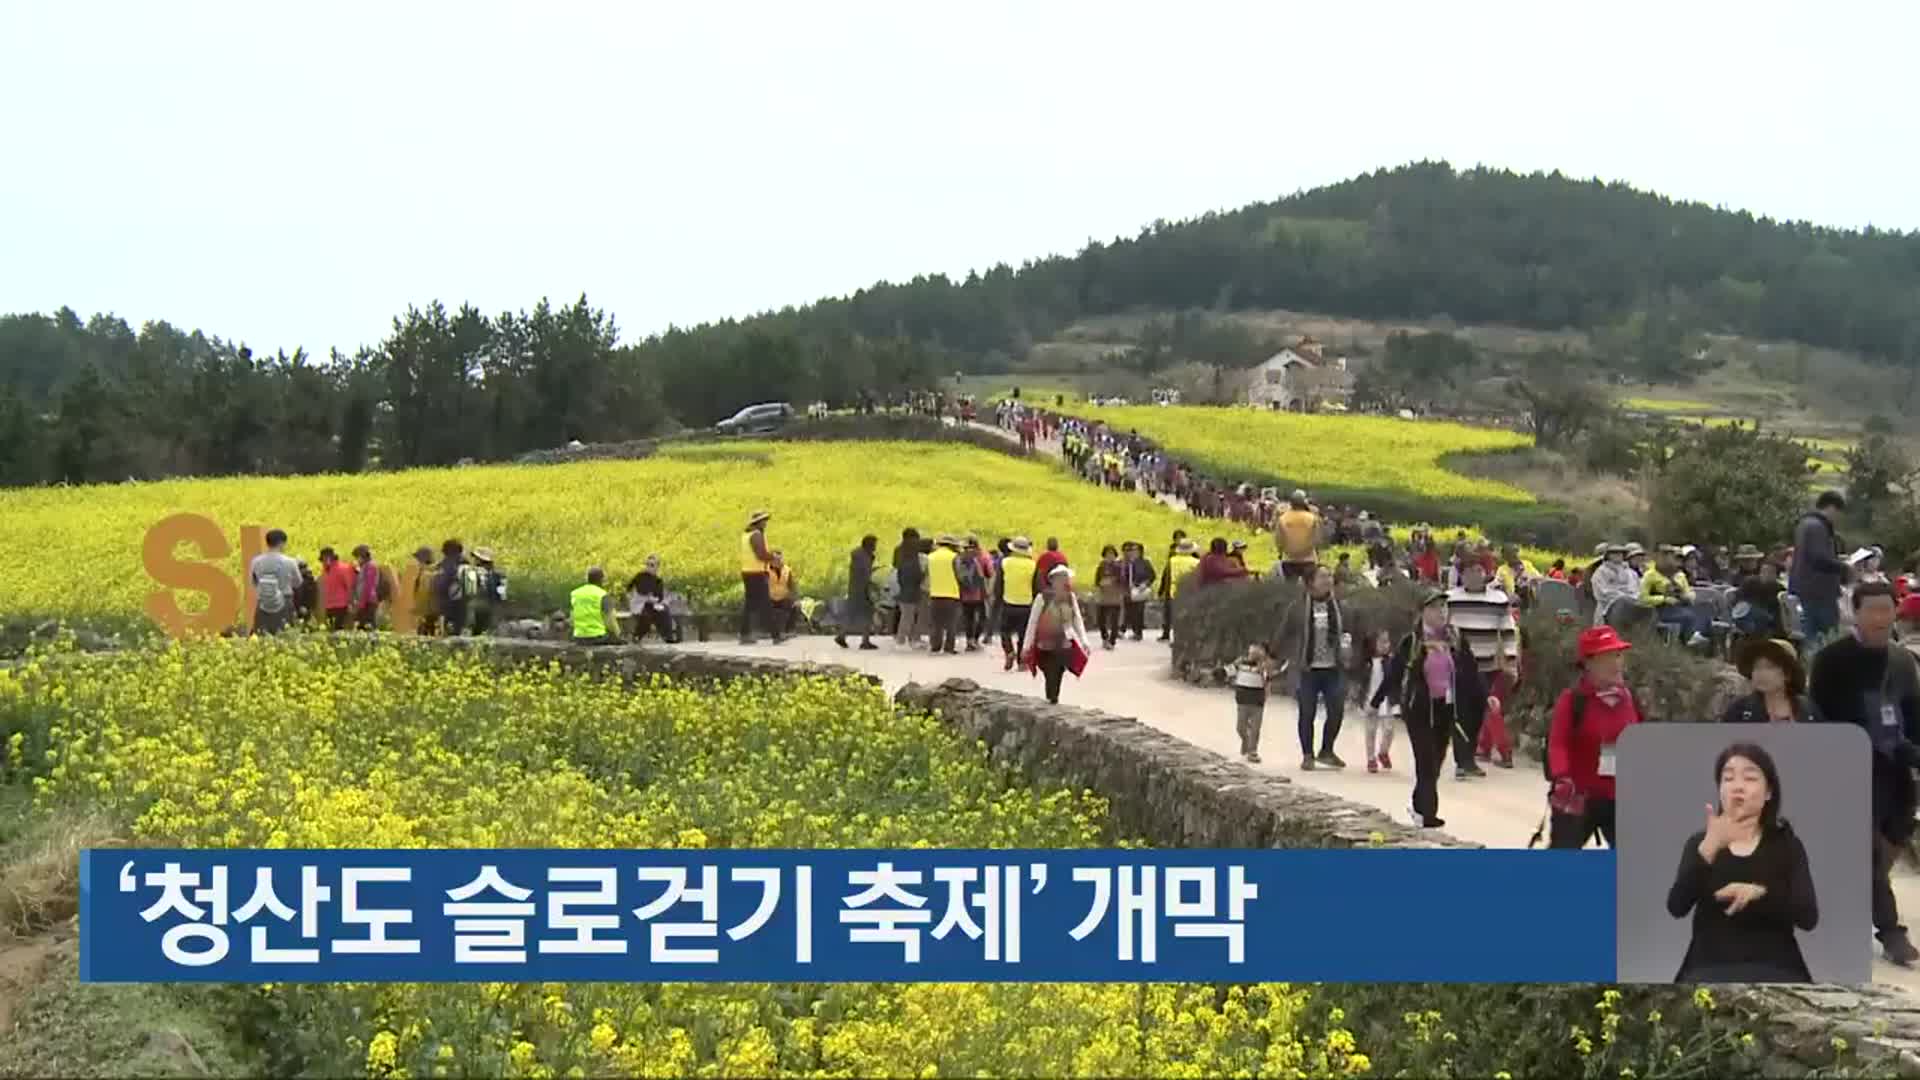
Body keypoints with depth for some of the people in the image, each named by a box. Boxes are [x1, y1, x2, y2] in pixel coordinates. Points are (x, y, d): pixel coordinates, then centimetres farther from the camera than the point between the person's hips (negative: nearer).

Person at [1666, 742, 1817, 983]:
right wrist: (1709, 847, -20)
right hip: (1711, 965, 0)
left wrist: (1760, 893, -20)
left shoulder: (1787, 845, 9)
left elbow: (1809, 917, -3)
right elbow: (1676, 907, -8)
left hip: (1773, 967, 0)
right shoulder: (1700, 842, 10)